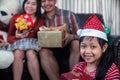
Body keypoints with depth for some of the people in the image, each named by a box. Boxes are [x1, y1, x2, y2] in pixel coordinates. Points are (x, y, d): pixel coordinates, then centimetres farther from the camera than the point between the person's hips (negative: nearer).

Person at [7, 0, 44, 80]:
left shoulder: (40, 21, 4)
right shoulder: (16, 18, 4)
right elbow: (9, 37, 4)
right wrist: (17, 36, -18)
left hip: (32, 43, 0)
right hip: (17, 43, 0)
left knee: (31, 54, -33)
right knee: (18, 54, -32)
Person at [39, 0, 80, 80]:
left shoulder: (68, 14, -1)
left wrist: (71, 37, -26)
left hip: (68, 47, -1)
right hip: (51, 50, 2)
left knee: (76, 43, -32)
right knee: (43, 51, -30)